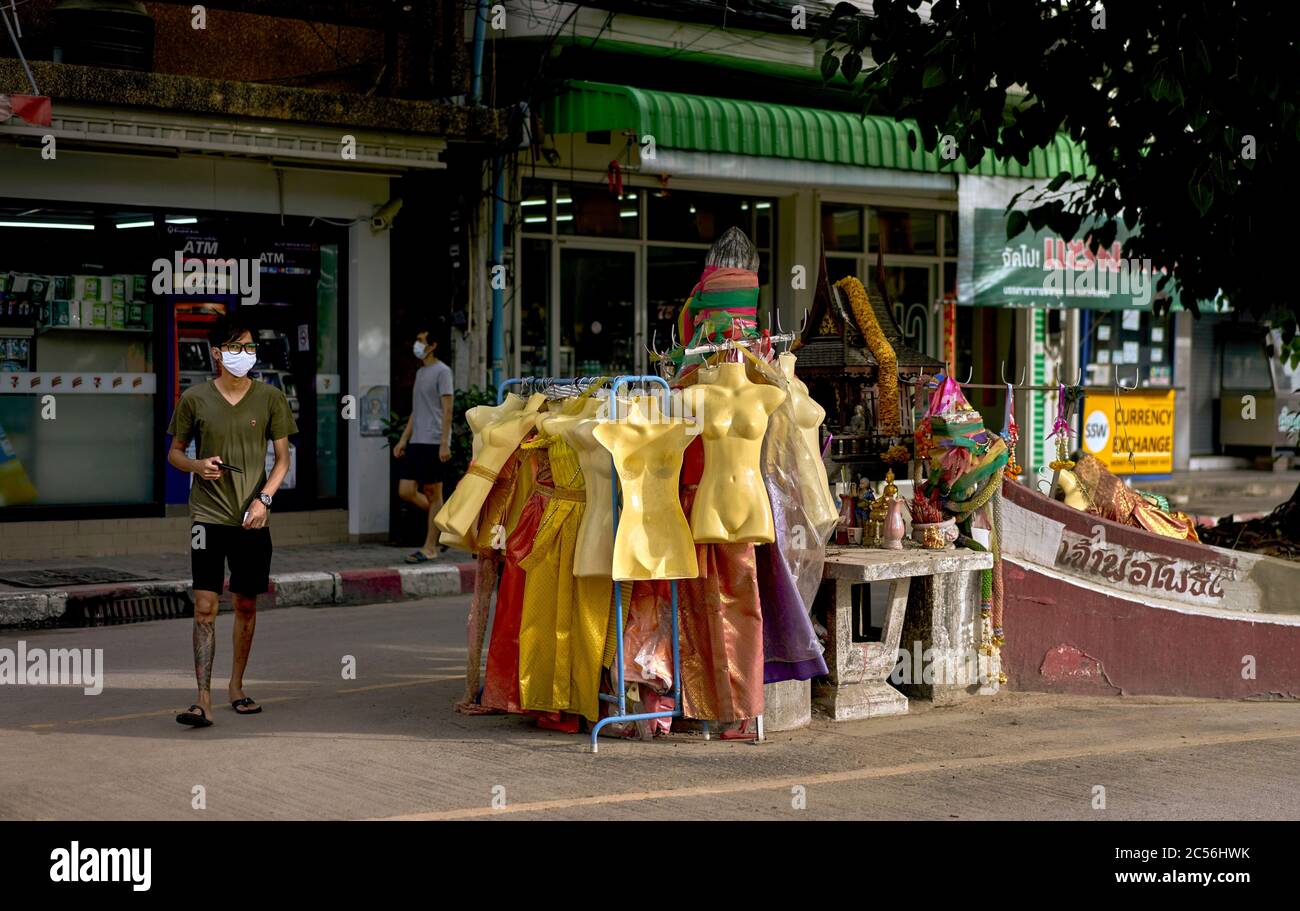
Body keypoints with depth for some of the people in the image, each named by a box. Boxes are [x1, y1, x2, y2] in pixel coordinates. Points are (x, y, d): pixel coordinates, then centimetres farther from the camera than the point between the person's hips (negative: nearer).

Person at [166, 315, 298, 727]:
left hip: (252, 518, 2)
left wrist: (264, 497, -9)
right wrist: (197, 465, -11)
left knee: (246, 605, 10)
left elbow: (282, 458, 6)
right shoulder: (195, 399, 1)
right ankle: (203, 700, -11)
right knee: (205, 607, -9)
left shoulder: (270, 398, 2)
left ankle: (236, 687, 26)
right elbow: (174, 452, 11)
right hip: (208, 515, -2)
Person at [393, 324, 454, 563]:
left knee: (433, 493, -3)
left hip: (433, 442, -8)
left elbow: (447, 410, -12)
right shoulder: (420, 373, 20)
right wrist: (403, 440, 18)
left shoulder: (442, 371, -5)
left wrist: (444, 443, -18)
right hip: (416, 442, 8)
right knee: (406, 492, 0)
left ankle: (430, 547, 1)